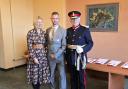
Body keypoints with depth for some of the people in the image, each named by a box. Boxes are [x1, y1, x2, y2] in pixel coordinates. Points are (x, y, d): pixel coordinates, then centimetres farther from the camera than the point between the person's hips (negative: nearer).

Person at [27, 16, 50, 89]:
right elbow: (29, 46, -12)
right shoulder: (30, 33, -8)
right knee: (34, 73, 4)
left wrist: (45, 53, 4)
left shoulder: (44, 33, 6)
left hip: (43, 54, 4)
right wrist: (34, 57, -17)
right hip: (34, 54, -4)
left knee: (41, 72, 10)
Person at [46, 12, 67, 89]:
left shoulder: (63, 30, -6)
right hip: (50, 56, 4)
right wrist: (50, 53, 1)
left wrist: (56, 55, -14)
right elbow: (47, 43, 12)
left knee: (62, 75, 3)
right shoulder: (47, 30, 7)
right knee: (51, 74, 14)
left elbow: (64, 45, -10)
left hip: (60, 56, -3)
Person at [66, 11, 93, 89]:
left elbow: (90, 43, -5)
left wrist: (83, 49, -20)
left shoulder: (85, 30, -3)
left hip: (80, 57, -4)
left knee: (81, 77, 4)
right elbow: (66, 43, 14)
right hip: (70, 57, 4)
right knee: (72, 77, 14)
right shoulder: (68, 31, 10)